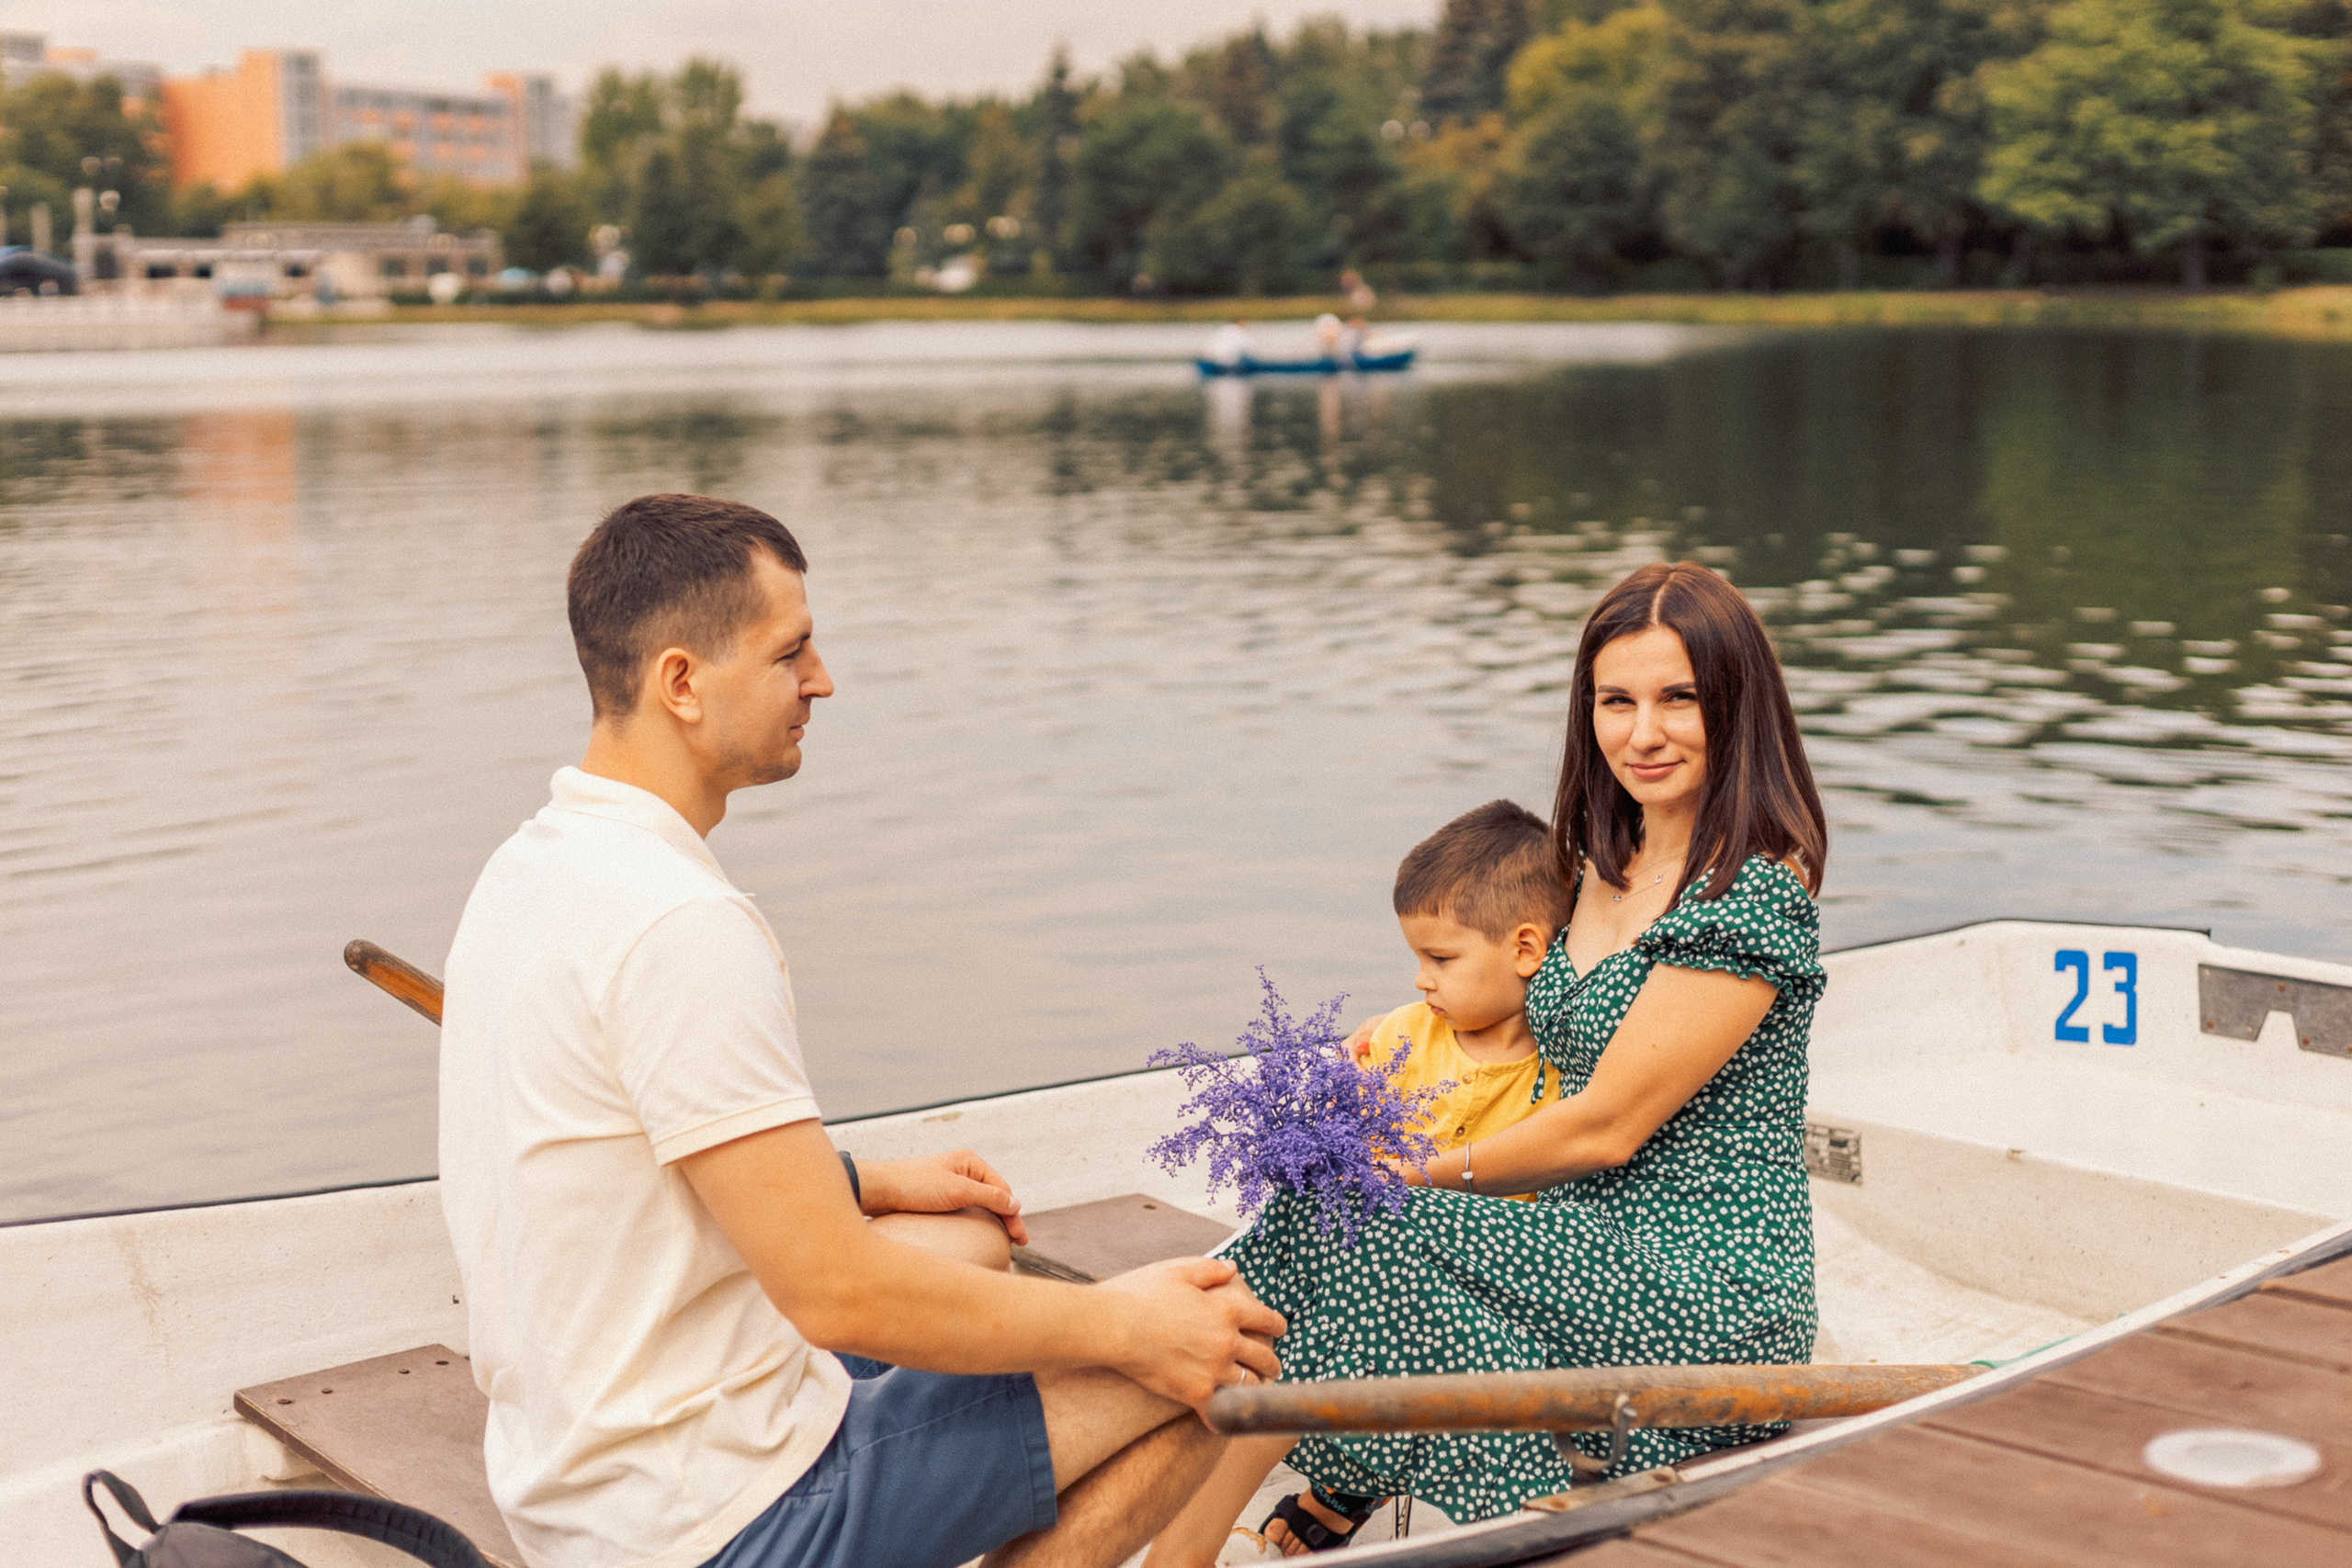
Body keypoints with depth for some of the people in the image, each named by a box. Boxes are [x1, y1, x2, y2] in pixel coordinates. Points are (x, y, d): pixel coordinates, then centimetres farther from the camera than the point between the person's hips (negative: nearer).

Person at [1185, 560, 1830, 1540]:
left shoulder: (1753, 890, -15)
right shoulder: (1604, 865, 12)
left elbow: (1606, 1127, -15)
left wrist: (1421, 1172, -4)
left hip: (1701, 1297, -8)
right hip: (1601, 1254, 8)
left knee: (1340, 1229, -21)